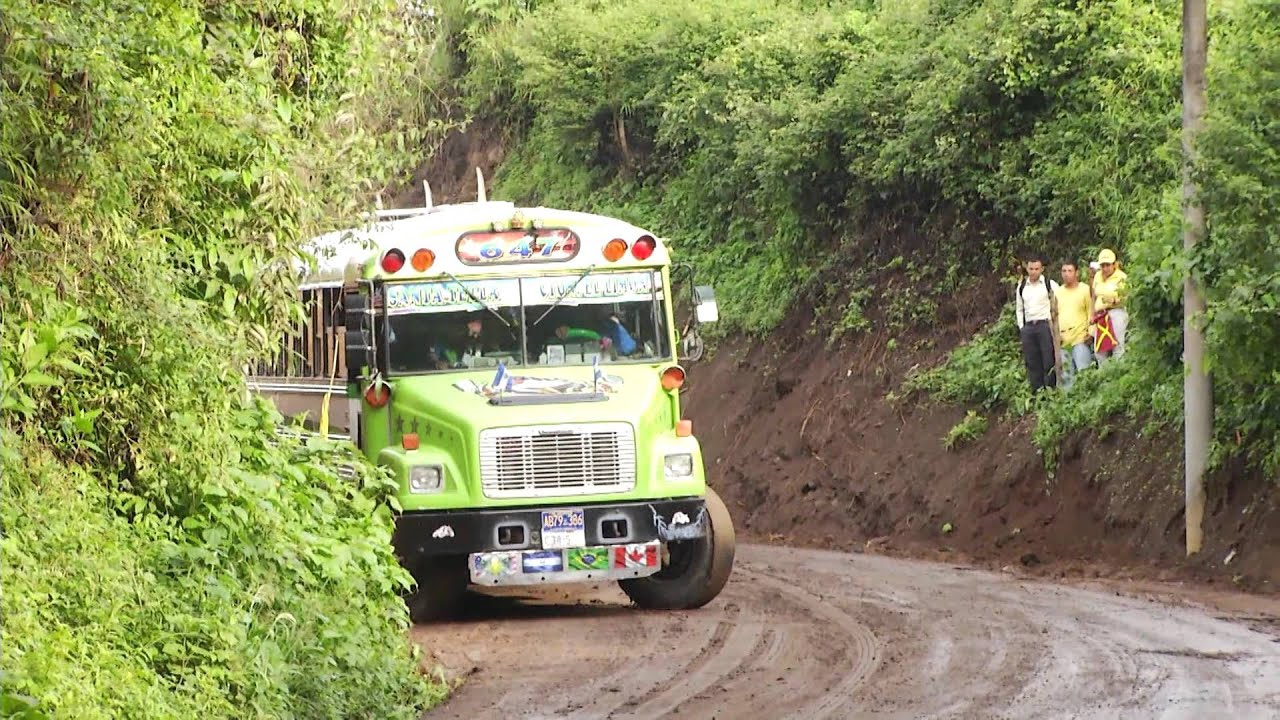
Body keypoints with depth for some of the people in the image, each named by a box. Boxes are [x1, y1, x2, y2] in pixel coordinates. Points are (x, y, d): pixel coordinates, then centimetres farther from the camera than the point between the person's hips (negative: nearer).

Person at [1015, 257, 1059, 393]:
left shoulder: (1050, 285, -1)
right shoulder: (1022, 287, 13)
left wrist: (1054, 324, -5)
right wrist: (1021, 327, 12)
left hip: (1045, 325, -5)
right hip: (1028, 327, 5)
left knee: (1049, 361, -6)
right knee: (1032, 362, 5)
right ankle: (1036, 392, 9)